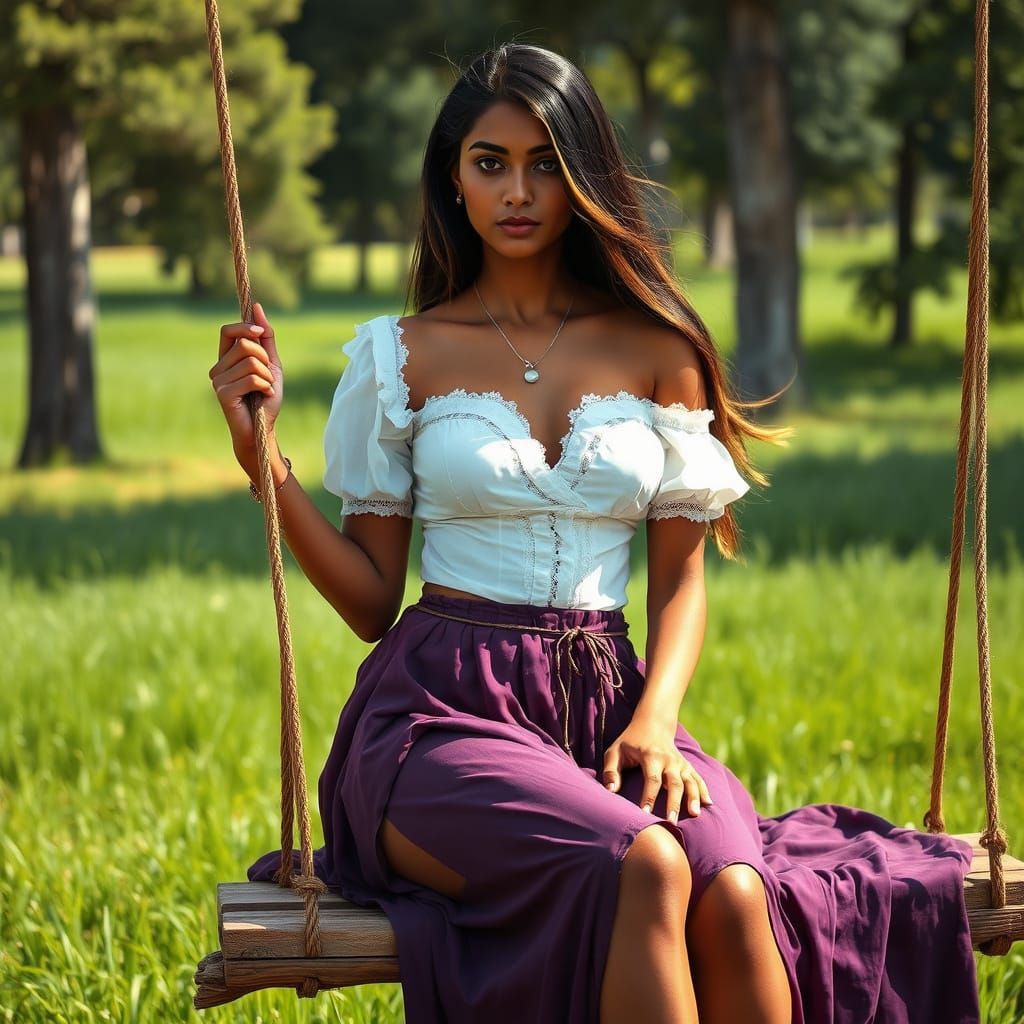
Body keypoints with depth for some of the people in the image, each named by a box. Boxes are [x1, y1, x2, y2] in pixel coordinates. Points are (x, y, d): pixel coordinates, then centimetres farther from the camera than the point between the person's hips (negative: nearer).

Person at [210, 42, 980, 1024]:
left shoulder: (657, 348, 11)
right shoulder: (400, 355, 7)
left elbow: (681, 577, 12)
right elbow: (372, 601, 7)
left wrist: (655, 720, -7)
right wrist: (262, 454, -5)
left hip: (606, 698, 2)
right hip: (446, 710, -2)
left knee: (735, 892, -32)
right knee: (641, 869, -34)